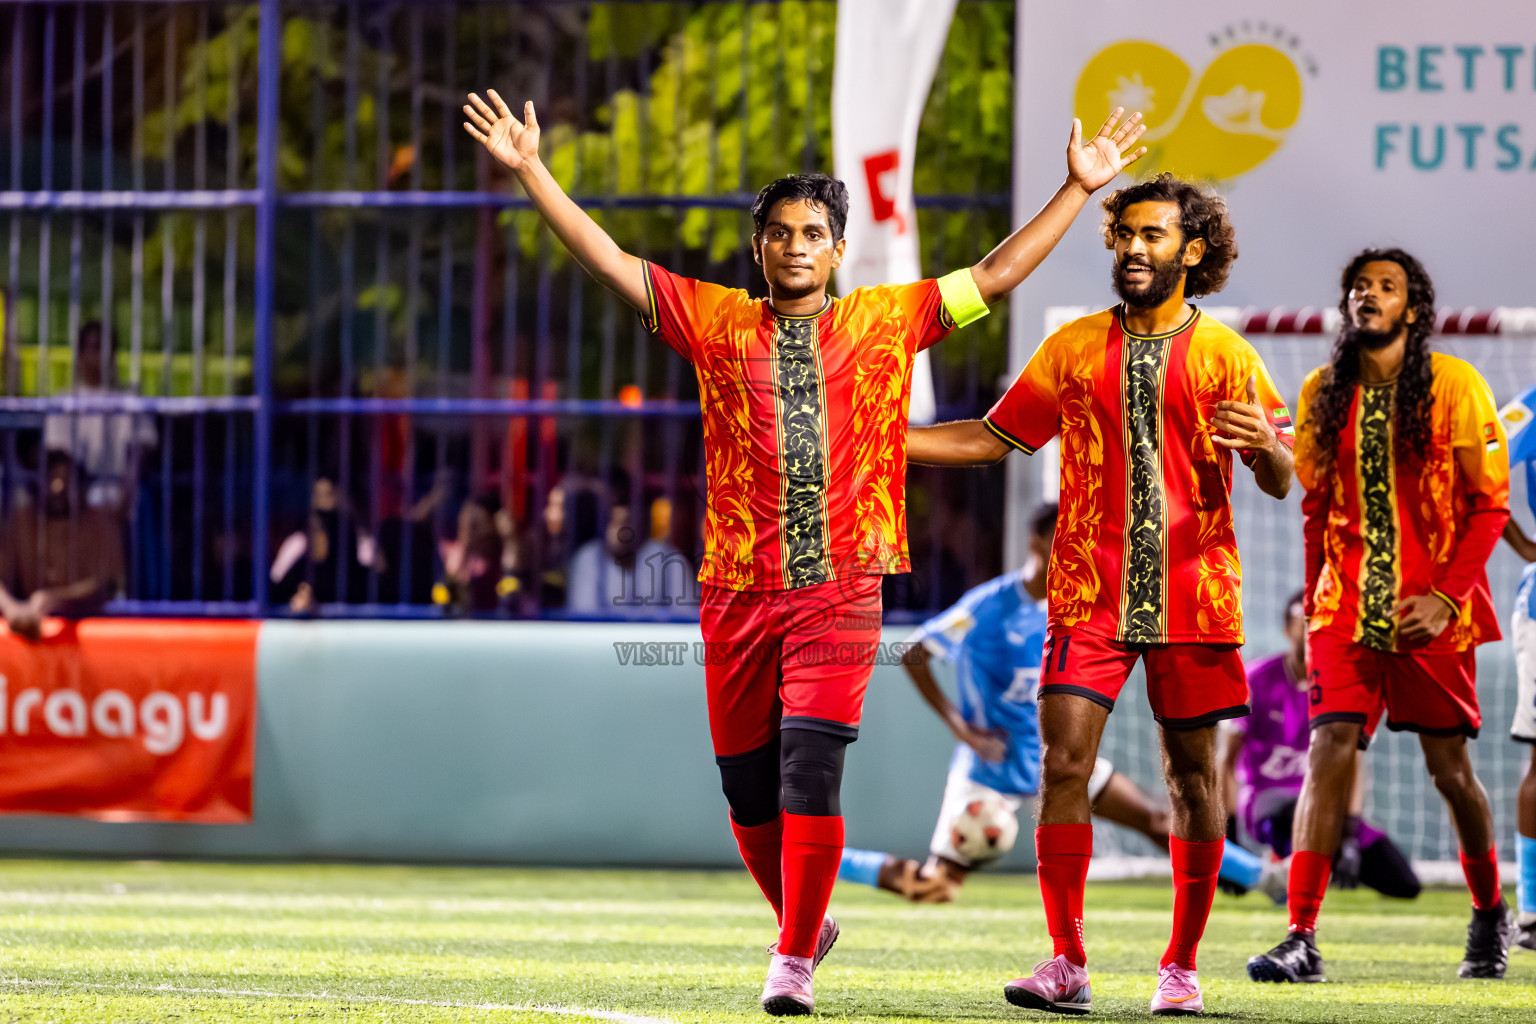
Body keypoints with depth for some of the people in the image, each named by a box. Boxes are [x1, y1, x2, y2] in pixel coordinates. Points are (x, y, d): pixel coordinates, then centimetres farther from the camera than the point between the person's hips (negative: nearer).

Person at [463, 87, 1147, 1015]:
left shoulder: (885, 321, 9)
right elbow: (609, 261, 6)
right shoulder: (716, 321, 9)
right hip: (739, 590, 2)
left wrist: (1079, 188, 7)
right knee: (749, 787, 7)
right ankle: (805, 921, 31)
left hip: (840, 588, -2)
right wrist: (530, 170, 0)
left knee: (811, 769, -14)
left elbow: (996, 276, 12)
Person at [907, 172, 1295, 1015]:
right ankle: (1065, 965, -5)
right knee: (1063, 764, -9)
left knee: (1192, 773, 2)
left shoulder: (1223, 353, 3)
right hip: (1089, 597, 1)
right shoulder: (1076, 347, 9)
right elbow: (993, 437, 16)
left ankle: (1181, 968, 11)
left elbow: (1280, 483, -1)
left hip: (1192, 597, -1)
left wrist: (1265, 445, -24)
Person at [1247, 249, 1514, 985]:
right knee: (1329, 750, -12)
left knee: (1448, 765, 5)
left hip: (1431, 612, -2)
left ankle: (1490, 912, 29)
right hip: (1345, 610, 2)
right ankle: (1302, 937, -16)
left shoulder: (1454, 387, -4)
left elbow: (1489, 504, -4)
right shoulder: (1323, 393, 7)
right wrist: (1313, 608, 13)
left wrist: (1446, 597, -13)